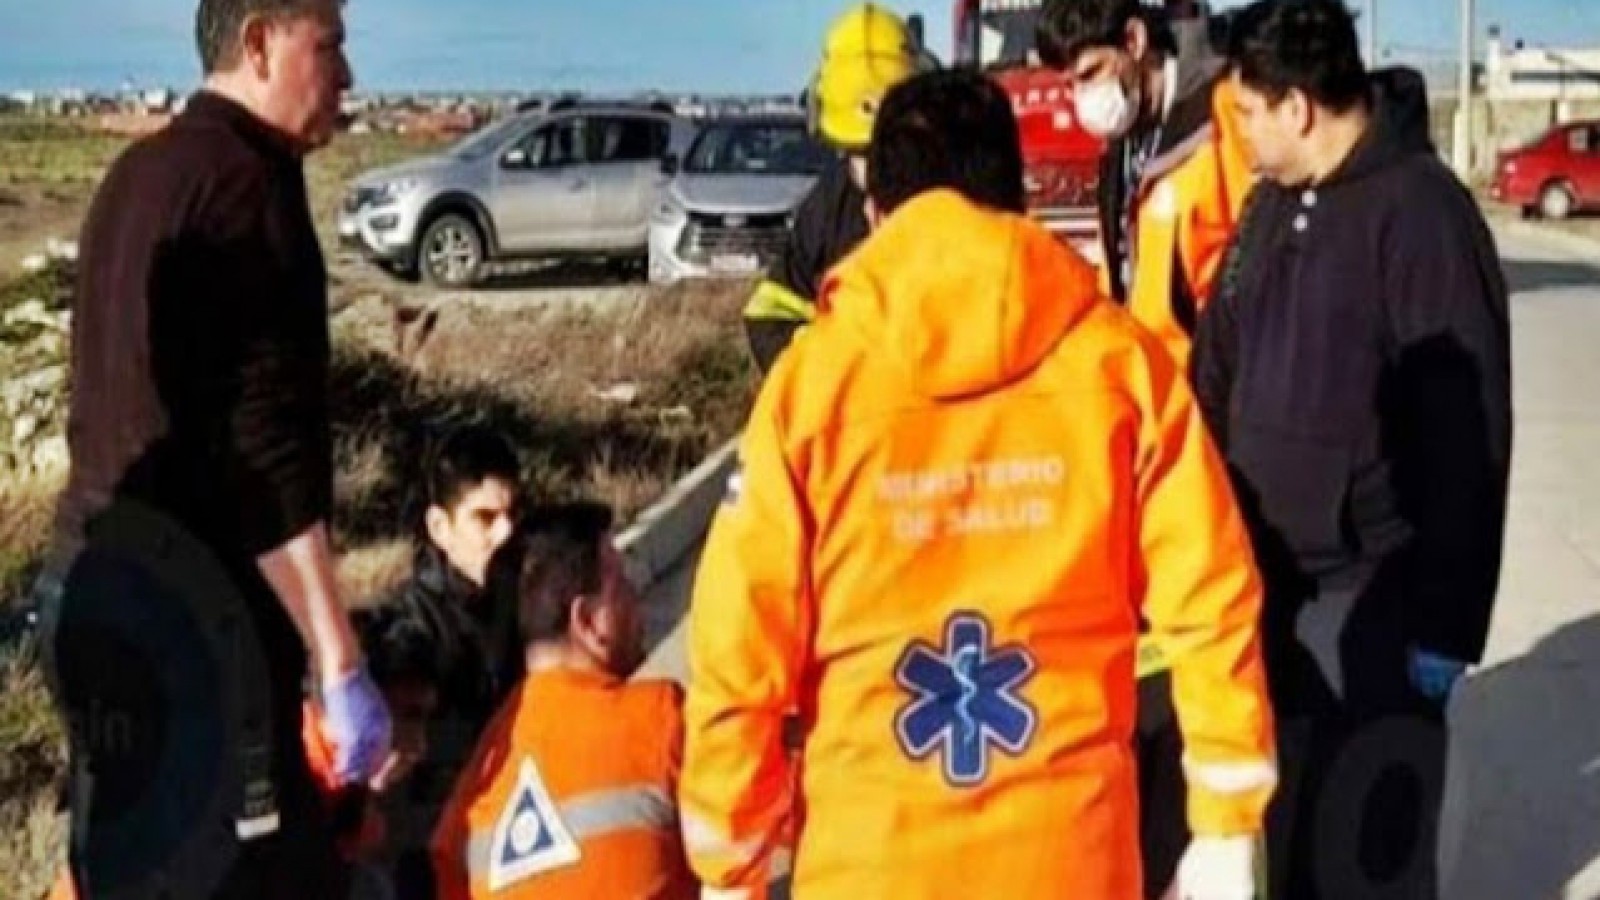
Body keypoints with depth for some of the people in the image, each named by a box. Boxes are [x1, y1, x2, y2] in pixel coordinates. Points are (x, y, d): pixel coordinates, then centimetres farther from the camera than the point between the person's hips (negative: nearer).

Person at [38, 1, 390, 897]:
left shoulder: (142, 173, 14)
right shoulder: (243, 184, -15)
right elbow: (266, 455, -22)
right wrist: (342, 667, -22)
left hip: (102, 584, 10)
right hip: (190, 613, -10)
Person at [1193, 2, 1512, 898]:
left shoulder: (1421, 212, -15)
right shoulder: (1275, 202, 9)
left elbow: (1465, 437, -17)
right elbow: (1218, 372, 15)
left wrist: (1445, 620, -16)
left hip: (1370, 596, -7)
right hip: (1267, 581, 7)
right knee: (1274, 826, 17)